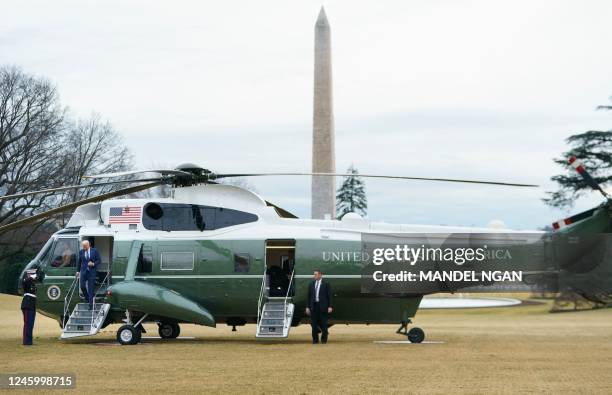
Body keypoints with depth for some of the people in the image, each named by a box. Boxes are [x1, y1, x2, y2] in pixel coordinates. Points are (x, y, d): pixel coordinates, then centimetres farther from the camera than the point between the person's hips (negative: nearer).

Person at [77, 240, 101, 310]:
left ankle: (91, 305, 1)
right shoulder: (81, 252, 5)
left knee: (90, 288, -2)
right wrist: (78, 271, 15)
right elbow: (79, 262, 15)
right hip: (83, 271, 2)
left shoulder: (94, 251, -2)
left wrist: (93, 264, -16)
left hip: (91, 271, -2)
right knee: (82, 286, -6)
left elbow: (98, 260, 1)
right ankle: (87, 299, 21)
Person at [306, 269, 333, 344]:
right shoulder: (311, 284, 10)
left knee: (324, 323, 2)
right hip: (314, 305, 3)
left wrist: (330, 306, -9)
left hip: (323, 306, -3)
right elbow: (309, 296, 11)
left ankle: (324, 339, 12)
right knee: (314, 323, 4)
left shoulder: (326, 284, -1)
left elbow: (329, 296, -2)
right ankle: (315, 339, 12)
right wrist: (308, 307, 6)